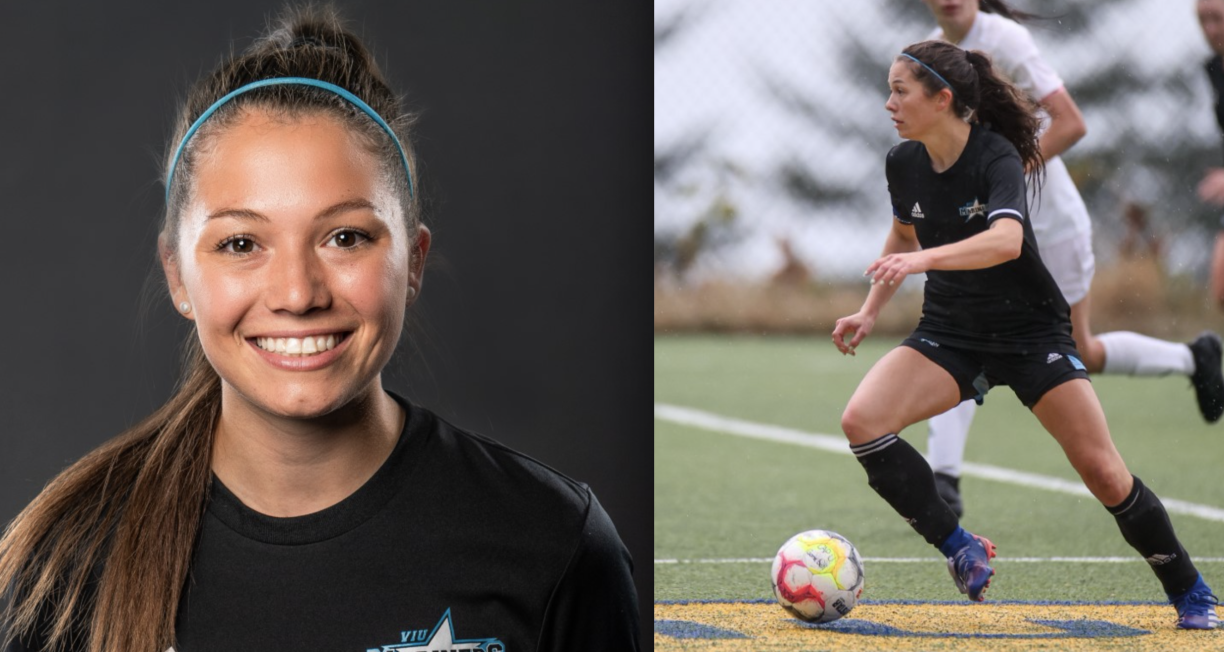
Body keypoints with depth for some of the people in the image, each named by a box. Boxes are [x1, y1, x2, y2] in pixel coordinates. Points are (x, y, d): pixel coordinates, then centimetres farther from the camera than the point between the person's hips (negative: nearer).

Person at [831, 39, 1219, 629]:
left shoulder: (996, 158, -22)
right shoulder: (903, 164, -4)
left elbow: (1006, 240, -41)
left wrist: (923, 260, -54)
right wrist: (870, 311, 10)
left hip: (1030, 330, -5)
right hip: (949, 333, 5)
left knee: (1101, 471, -10)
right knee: (861, 420, -21)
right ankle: (960, 550, -9)